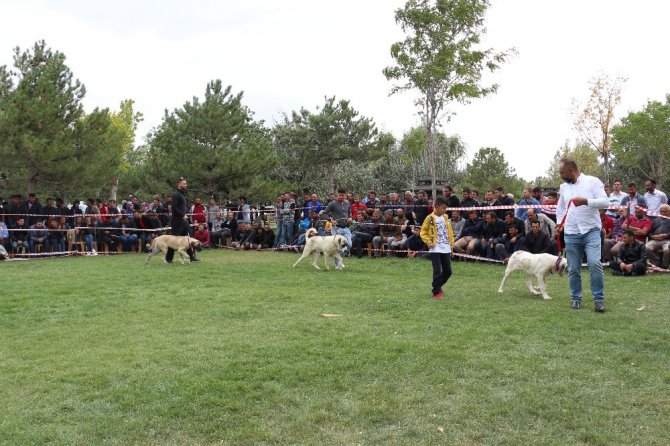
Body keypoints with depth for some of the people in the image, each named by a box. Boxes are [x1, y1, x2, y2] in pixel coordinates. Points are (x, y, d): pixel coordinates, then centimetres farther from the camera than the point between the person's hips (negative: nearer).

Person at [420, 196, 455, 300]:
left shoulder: (445, 217, 11)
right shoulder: (430, 218, -5)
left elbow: (450, 231, 18)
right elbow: (423, 232, -2)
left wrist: (451, 244, 13)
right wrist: (428, 242, -15)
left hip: (446, 249, 6)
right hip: (435, 249, -6)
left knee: (448, 271, 9)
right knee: (437, 271, -7)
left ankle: (438, 286, 33)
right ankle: (436, 292, 4)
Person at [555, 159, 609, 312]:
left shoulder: (592, 181, -3)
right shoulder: (563, 187, 13)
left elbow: (605, 201, -11)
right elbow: (560, 208, 27)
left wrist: (586, 201, -24)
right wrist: (559, 224, 14)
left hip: (591, 230, -4)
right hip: (571, 233, 4)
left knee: (595, 263, -17)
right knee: (573, 268, 5)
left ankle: (599, 299, -6)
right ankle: (576, 298, 18)